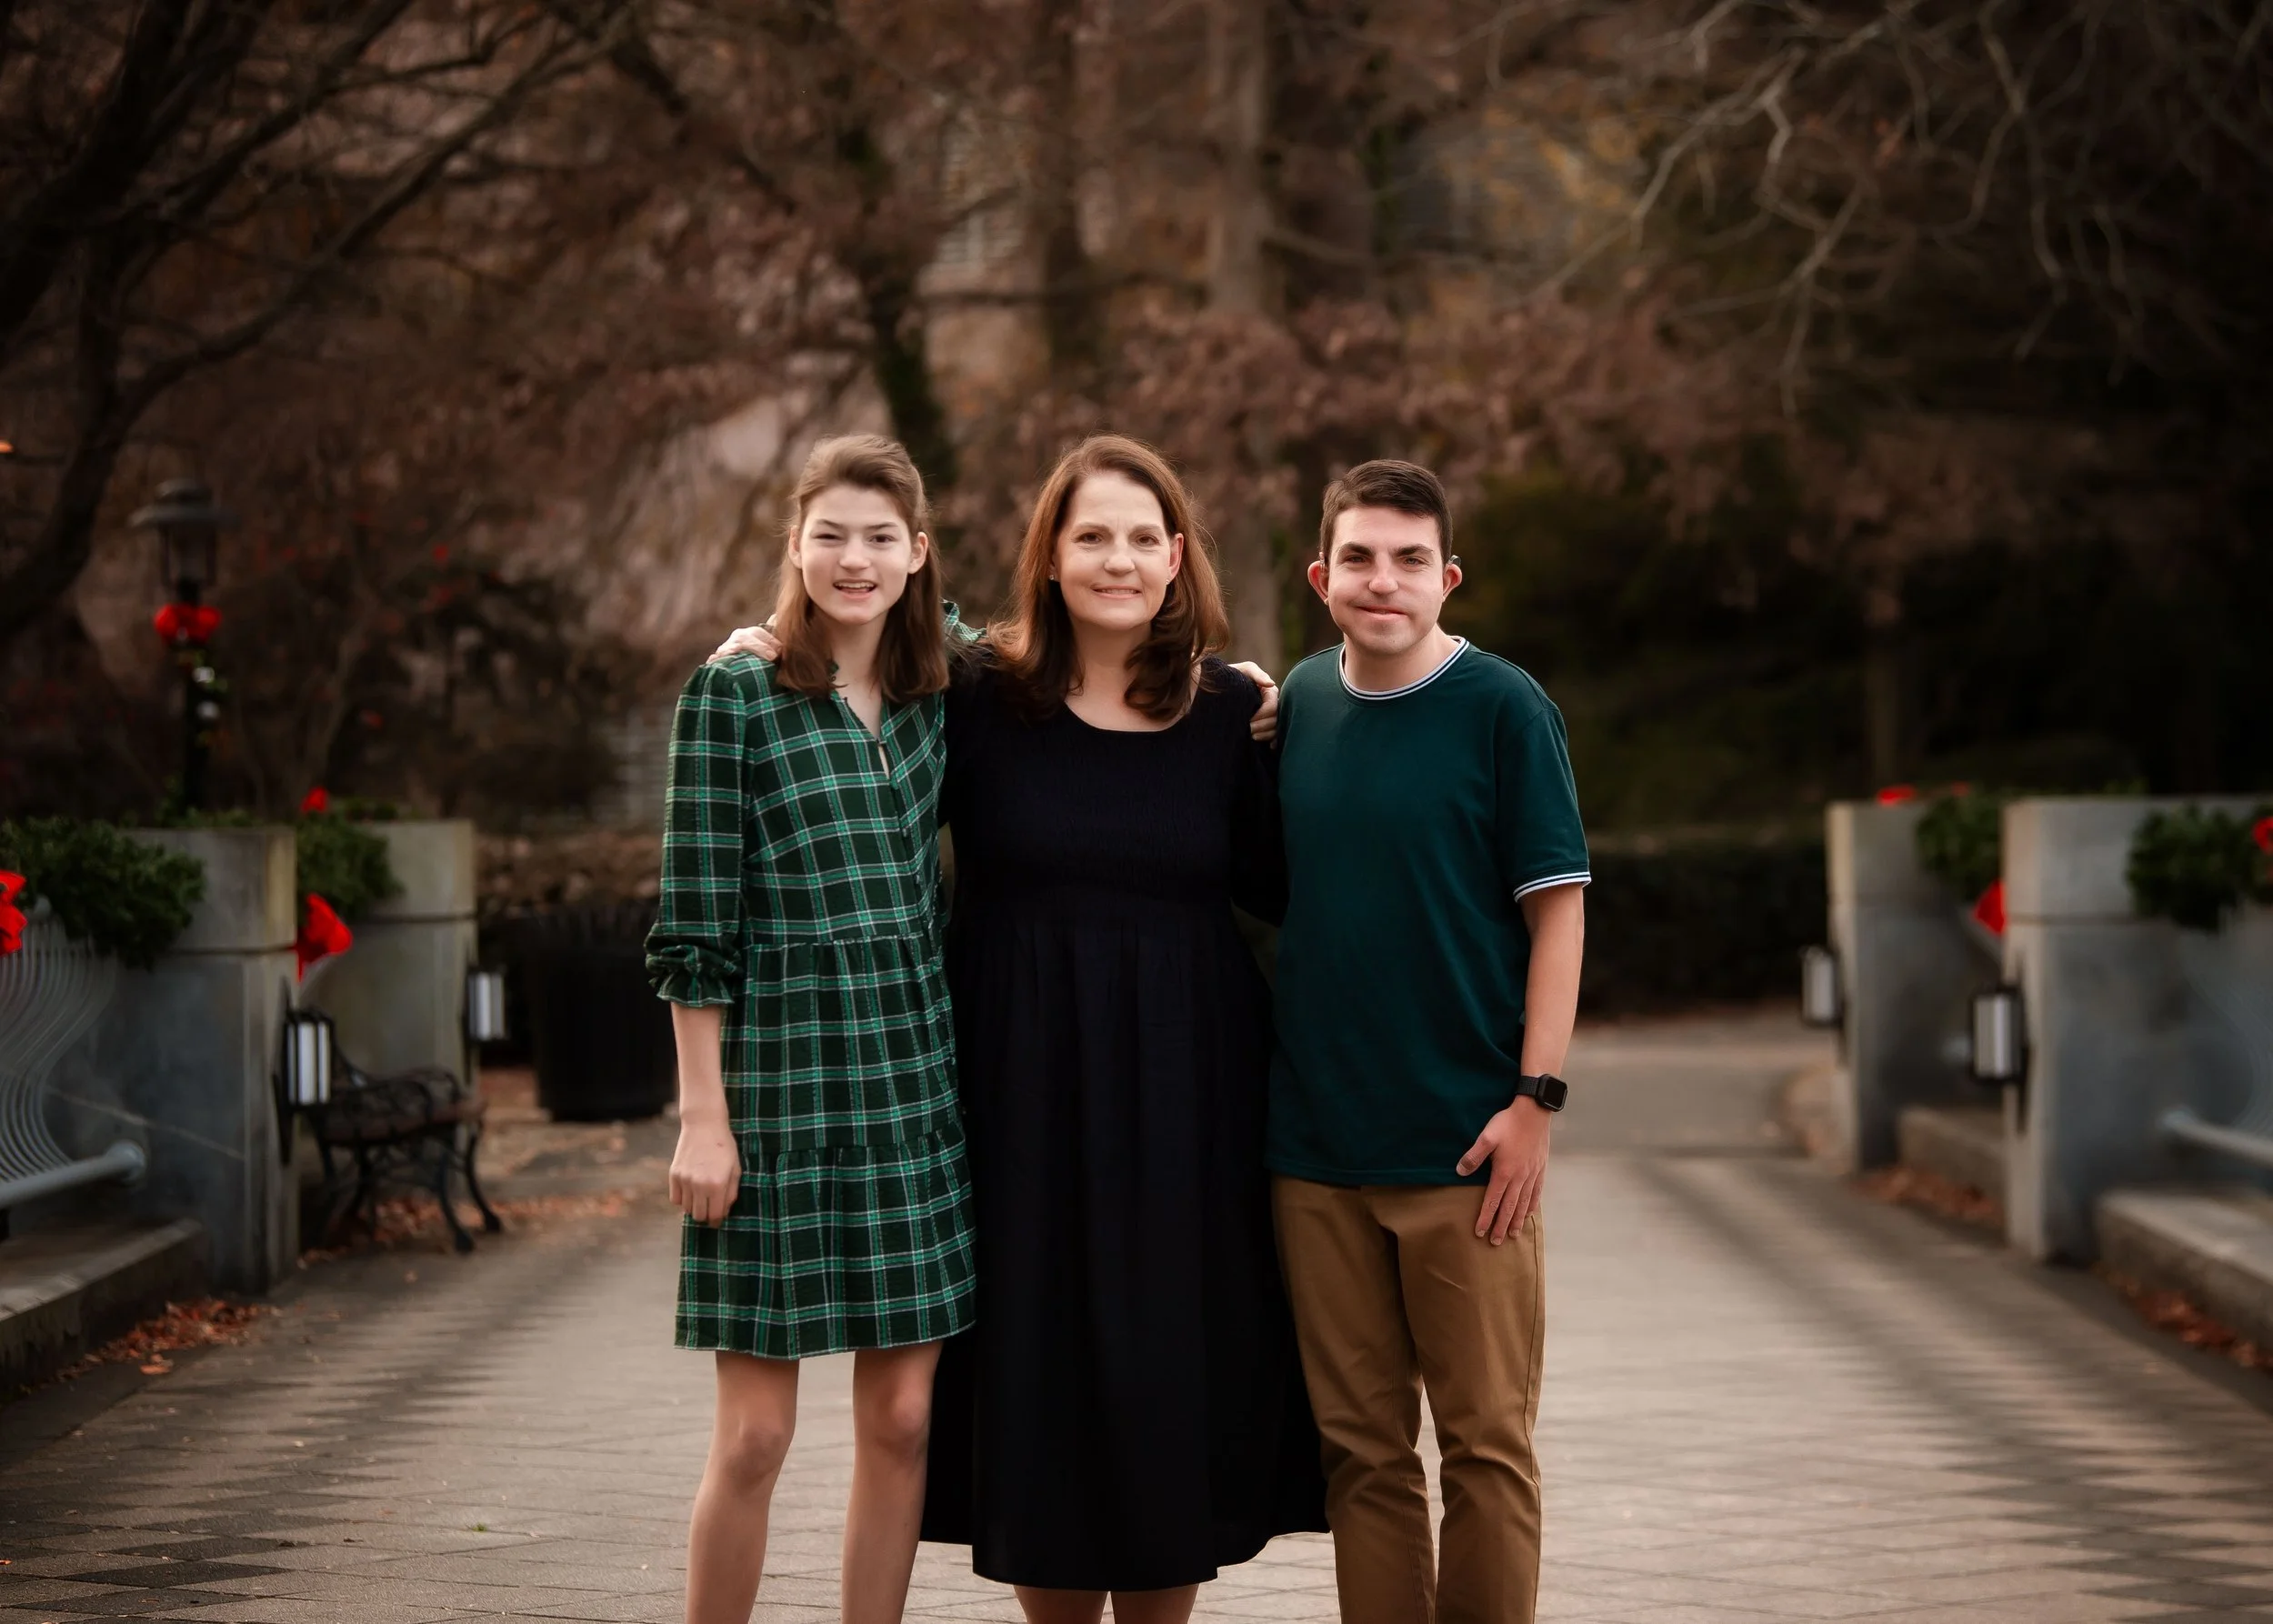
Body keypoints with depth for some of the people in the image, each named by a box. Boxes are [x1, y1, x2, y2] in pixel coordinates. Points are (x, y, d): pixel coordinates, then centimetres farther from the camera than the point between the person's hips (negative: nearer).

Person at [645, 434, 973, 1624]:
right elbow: (694, 926, -5)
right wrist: (702, 1115, -10)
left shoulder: (937, 703, 9)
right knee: (755, 1435, -1)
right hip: (776, 1089, -4)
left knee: (902, 1419, 6)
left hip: (914, 1089, 5)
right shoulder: (733, 697, -4)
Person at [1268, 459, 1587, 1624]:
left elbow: (1556, 910, -5)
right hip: (1315, 1148, 4)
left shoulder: (1501, 708, -5)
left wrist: (1535, 1100, -13)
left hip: (1463, 1145, -4)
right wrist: (1266, 1090, 12)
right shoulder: (1300, 702, 9)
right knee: (1360, 1447, 9)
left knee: (1485, 1442, 1)